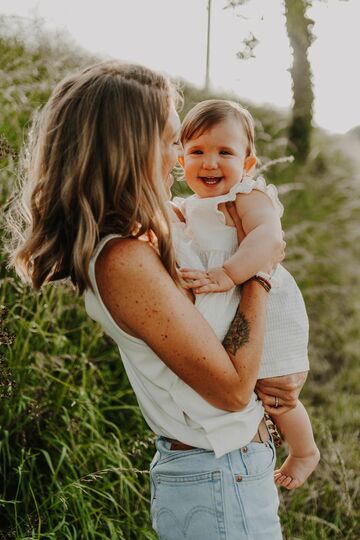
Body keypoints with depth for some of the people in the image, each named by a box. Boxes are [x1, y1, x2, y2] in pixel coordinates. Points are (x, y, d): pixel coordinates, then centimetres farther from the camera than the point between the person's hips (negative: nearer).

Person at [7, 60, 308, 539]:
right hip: (221, 487, -8)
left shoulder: (140, 241, 2)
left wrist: (277, 376, -5)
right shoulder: (124, 262, -26)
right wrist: (259, 270, -14)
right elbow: (232, 389, -20)